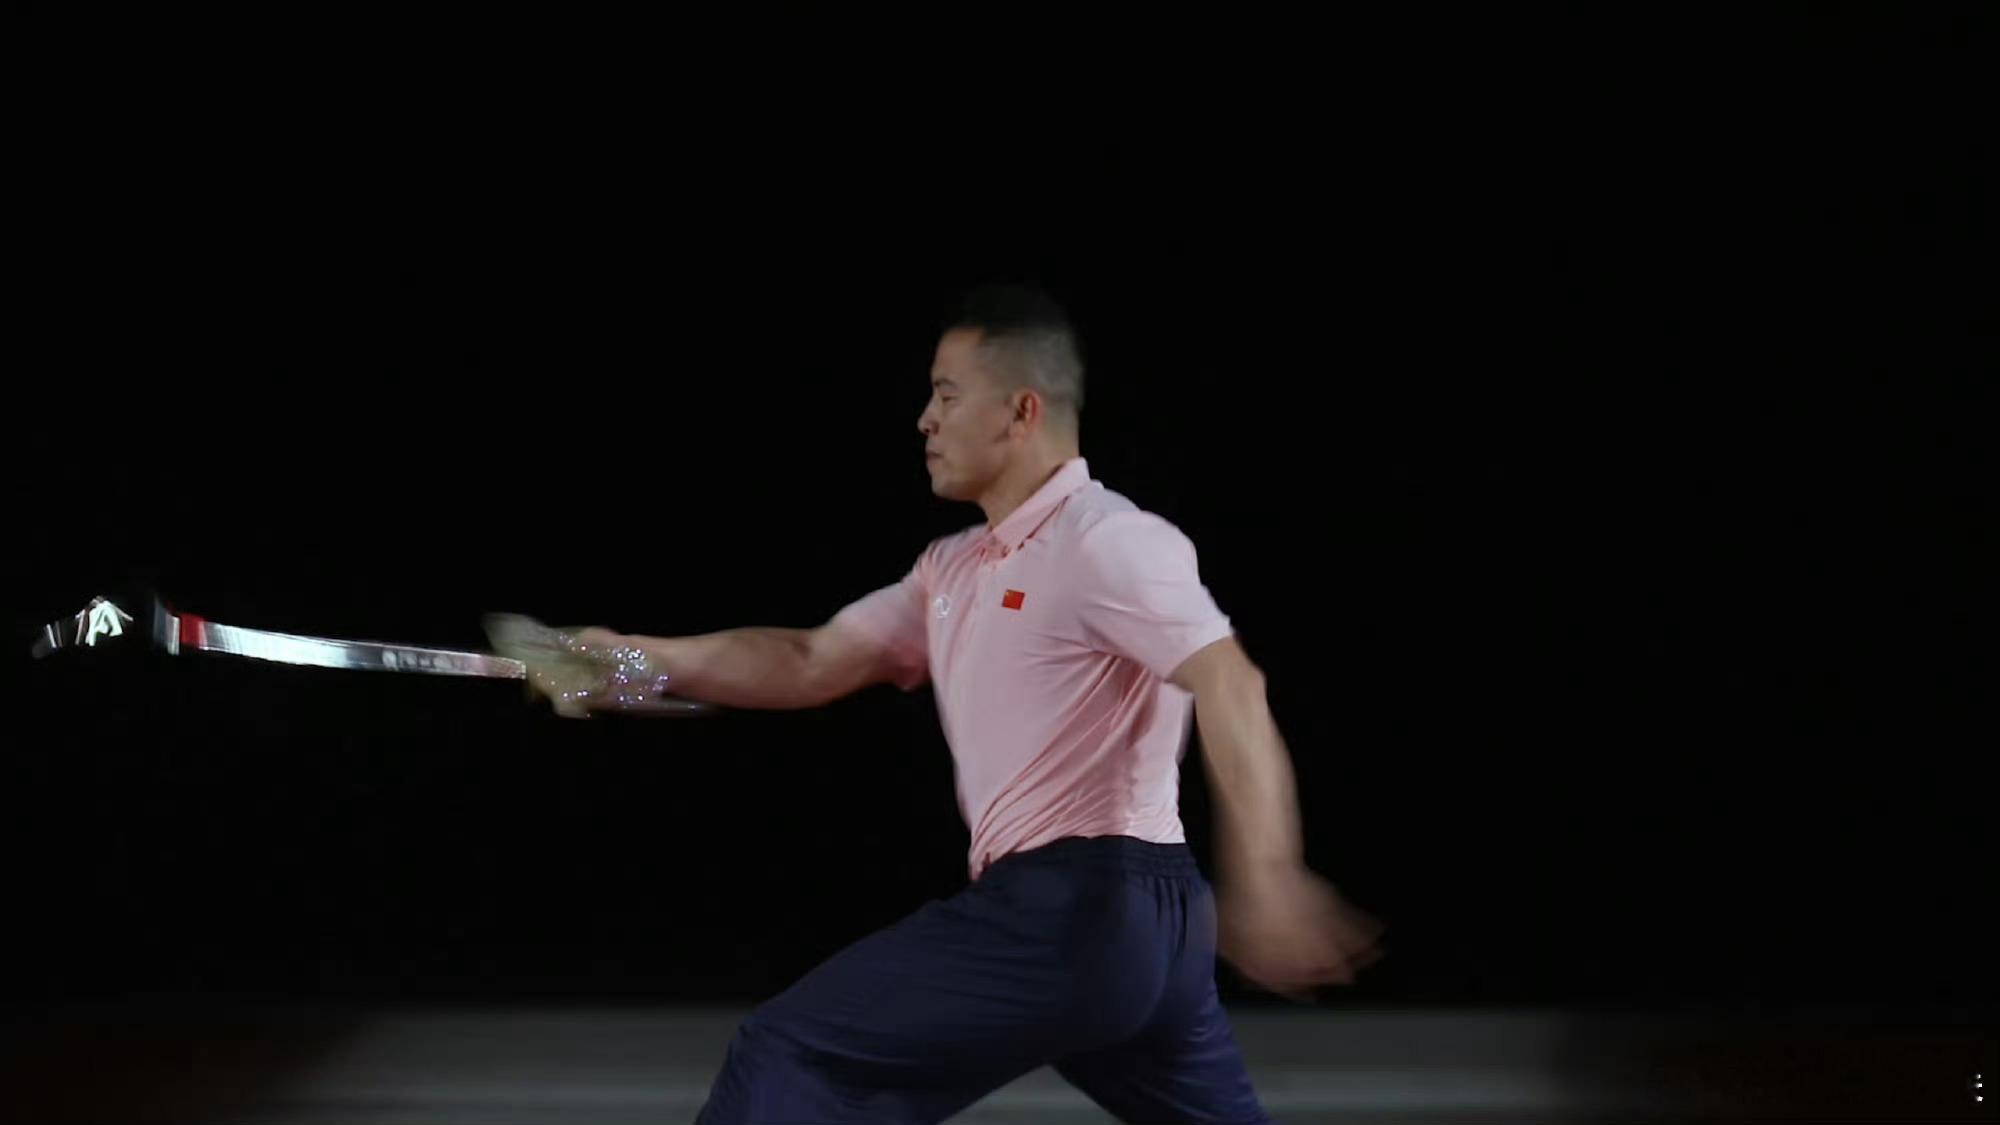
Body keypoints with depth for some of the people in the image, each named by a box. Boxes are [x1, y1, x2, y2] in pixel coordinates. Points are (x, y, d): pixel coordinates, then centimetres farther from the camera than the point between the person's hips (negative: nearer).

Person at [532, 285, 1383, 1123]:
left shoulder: (1105, 542, -10)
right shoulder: (956, 569, 20)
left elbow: (1228, 686, -23)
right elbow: (813, 663, 20)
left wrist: (1263, 882, -34)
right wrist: (644, 662, 8)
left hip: (1074, 907, -10)